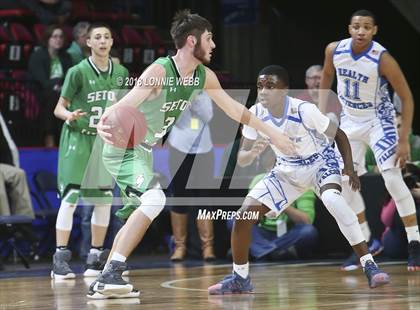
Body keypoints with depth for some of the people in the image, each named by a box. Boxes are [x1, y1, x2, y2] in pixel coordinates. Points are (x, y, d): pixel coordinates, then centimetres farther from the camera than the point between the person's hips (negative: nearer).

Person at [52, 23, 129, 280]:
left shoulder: (120, 72, 4)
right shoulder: (79, 72, -10)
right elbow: (60, 107, -7)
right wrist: (69, 115, -28)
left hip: (105, 141, 5)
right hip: (78, 139, -5)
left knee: (104, 199, 6)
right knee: (70, 197, -12)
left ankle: (96, 257, 18)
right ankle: (60, 258, -9)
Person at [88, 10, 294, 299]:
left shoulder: (204, 77, -2)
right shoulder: (159, 72, -27)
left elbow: (233, 108, 11)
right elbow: (125, 105, -36)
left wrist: (271, 132, 11)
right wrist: (105, 124, -58)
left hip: (144, 151, 10)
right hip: (124, 148, -10)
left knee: (140, 215, 15)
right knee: (154, 200, -27)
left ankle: (104, 282, 23)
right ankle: (111, 274, -26)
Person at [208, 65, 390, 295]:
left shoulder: (304, 111, -28)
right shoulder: (255, 114, -16)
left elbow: (339, 135, -13)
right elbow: (242, 159, -11)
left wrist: (349, 168, -22)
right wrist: (252, 152, -34)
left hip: (320, 162, -4)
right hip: (287, 170, 4)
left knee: (333, 200, -36)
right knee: (243, 216, -7)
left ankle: (369, 266, -28)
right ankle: (240, 278, 13)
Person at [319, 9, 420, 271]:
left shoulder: (383, 59, -26)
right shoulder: (334, 50, -13)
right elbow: (327, 77, 9)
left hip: (378, 120, -5)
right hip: (349, 121, 5)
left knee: (393, 178, -19)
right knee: (345, 182, 5)